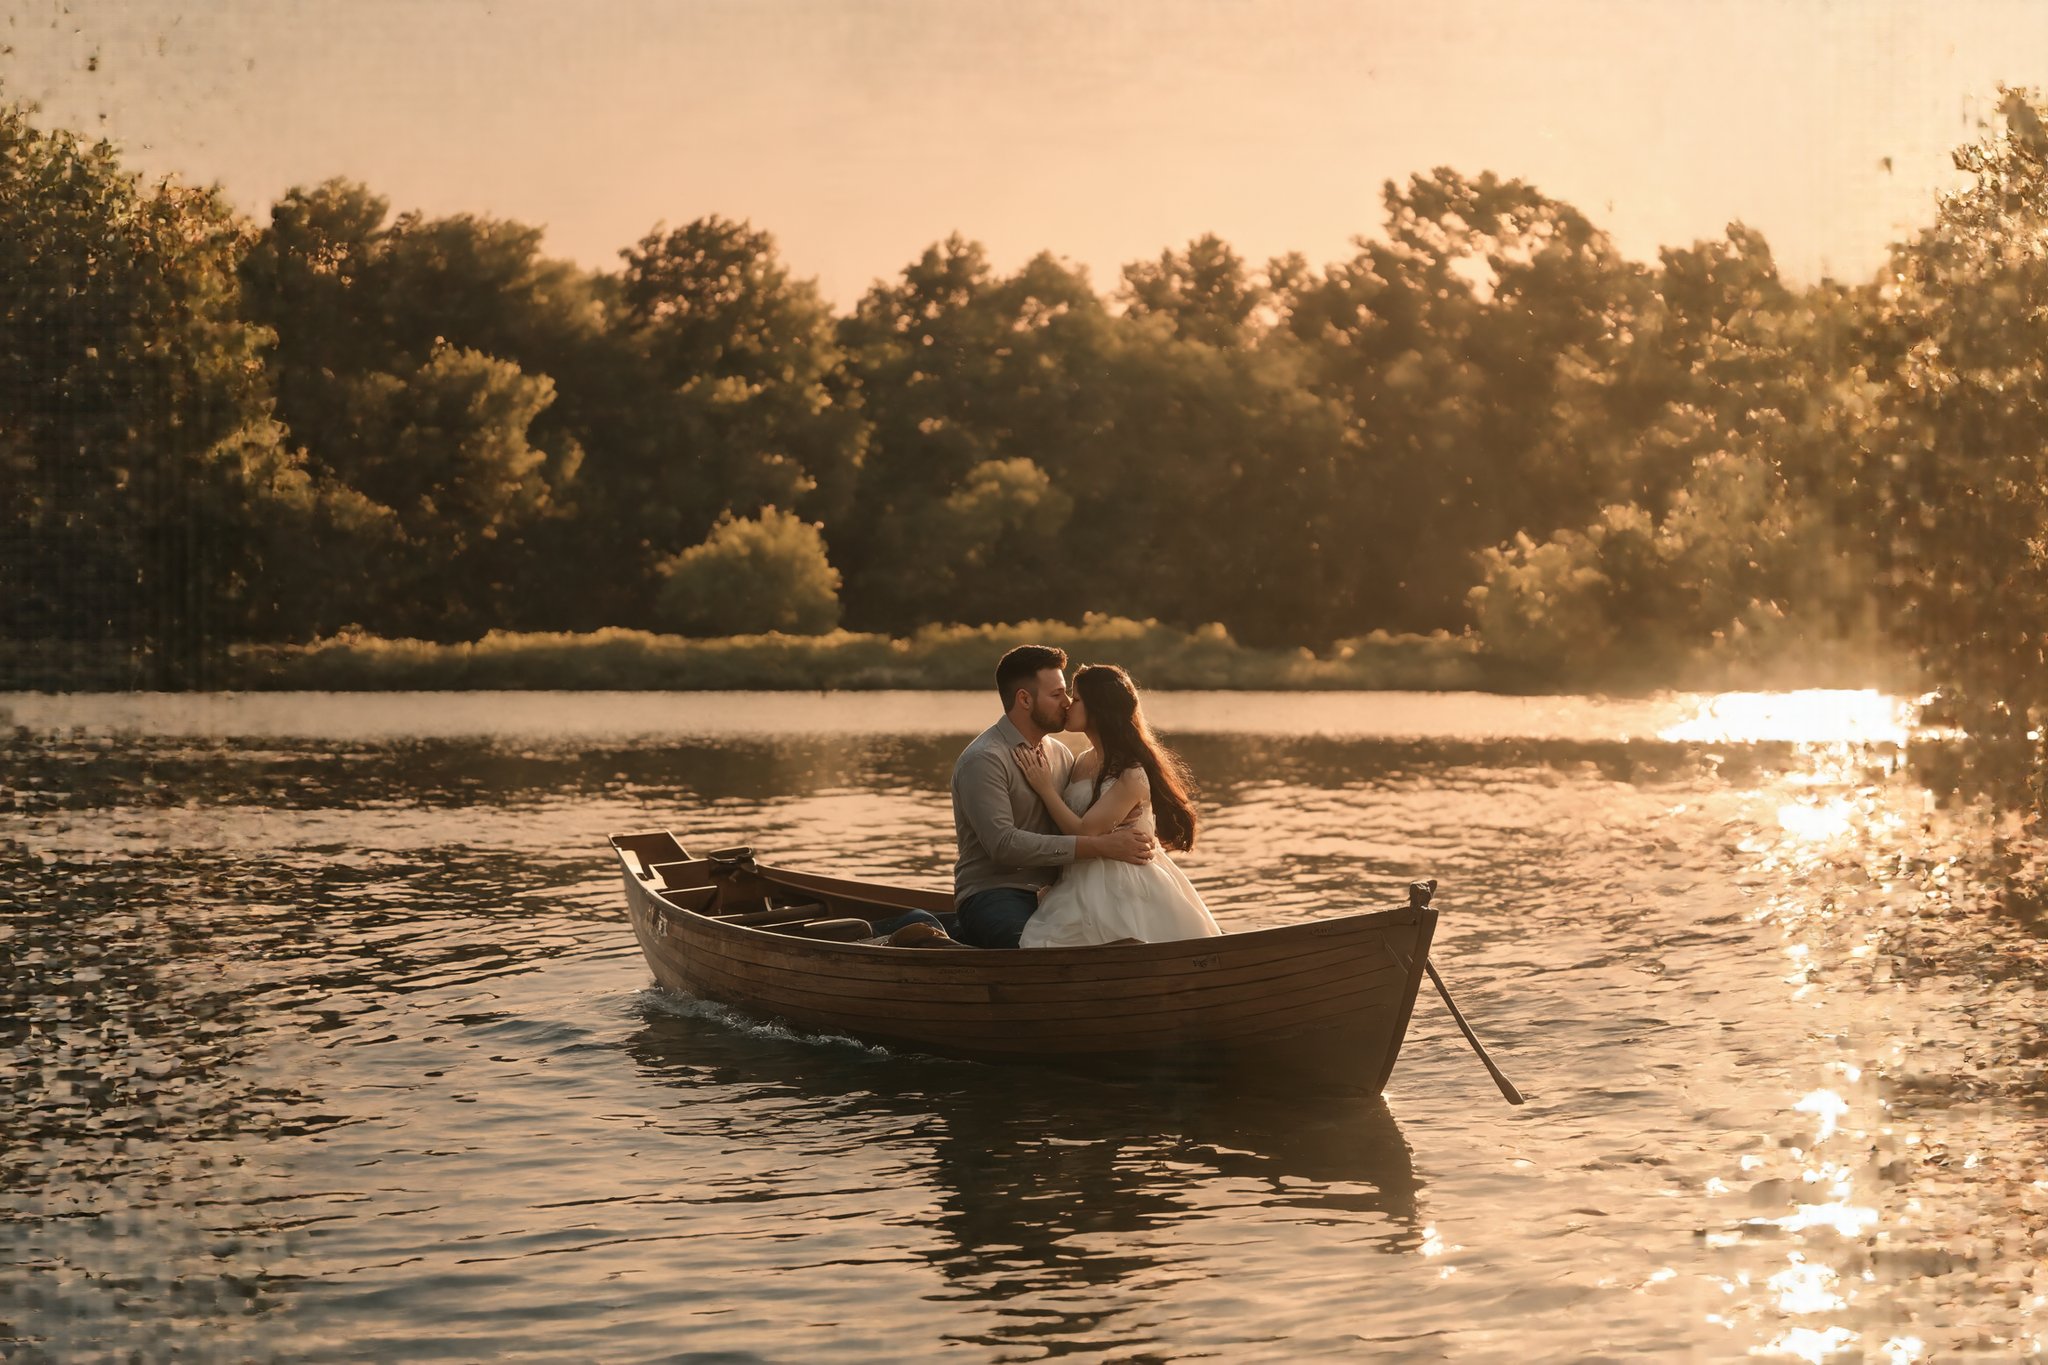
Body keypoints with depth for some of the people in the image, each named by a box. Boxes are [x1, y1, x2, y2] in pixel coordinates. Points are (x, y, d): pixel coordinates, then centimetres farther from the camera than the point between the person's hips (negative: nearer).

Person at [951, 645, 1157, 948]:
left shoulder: (1061, 755, 15)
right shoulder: (984, 760, -10)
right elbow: (1003, 844, -20)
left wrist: (1137, 836, -8)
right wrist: (1100, 846, -21)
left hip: (1050, 894, 8)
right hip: (993, 895, -8)